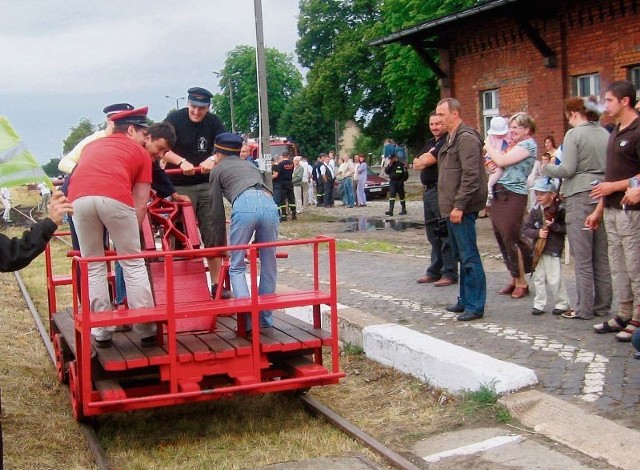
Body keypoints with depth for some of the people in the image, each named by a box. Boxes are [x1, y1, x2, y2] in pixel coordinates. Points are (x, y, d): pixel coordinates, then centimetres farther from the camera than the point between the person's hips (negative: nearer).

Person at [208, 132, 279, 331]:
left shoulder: (218, 170, 26)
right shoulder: (250, 166, 39)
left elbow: (217, 212, 24)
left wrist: (220, 245, 34)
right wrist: (257, 239, 48)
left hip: (245, 204, -4)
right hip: (269, 203, 4)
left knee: (236, 267, 7)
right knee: (268, 266, 15)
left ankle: (246, 319, -5)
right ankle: (265, 319, 20)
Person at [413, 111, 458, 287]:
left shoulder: (448, 141, -10)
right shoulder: (430, 143, 19)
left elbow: (426, 161, -17)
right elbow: (416, 164, 12)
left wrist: (423, 160, 5)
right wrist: (428, 155, -5)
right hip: (428, 191, 9)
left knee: (444, 233, -8)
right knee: (433, 234, 14)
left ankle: (450, 273, -5)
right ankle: (435, 271, 22)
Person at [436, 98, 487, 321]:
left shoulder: (466, 138, -13)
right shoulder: (451, 139, 18)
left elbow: (471, 176, -20)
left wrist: (459, 206, -21)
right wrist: (450, 205, 16)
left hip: (462, 209, -10)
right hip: (452, 208, 10)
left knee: (469, 256, -6)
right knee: (461, 256, 15)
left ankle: (475, 306, -2)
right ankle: (466, 300, 23)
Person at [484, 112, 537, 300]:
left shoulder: (529, 144, -7)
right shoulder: (514, 145, 19)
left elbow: (502, 161, -15)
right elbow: (499, 164, 20)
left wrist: (488, 147, -1)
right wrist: (493, 164, -2)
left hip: (513, 196, -8)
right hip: (499, 194, 8)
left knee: (511, 239, -6)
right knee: (501, 238, 7)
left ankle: (521, 282, 5)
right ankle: (513, 279, 17)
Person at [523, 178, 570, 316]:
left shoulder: (559, 211, -7)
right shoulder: (535, 211, 6)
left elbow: (566, 228, -11)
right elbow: (526, 228, 4)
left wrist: (553, 226, -21)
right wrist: (537, 233, -13)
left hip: (554, 251, -5)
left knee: (554, 280, -4)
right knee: (538, 278, 8)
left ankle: (562, 304, 12)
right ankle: (539, 304, 17)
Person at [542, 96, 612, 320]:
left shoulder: (574, 134, -8)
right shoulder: (605, 134, 9)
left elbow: (567, 169, -12)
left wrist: (546, 168, 4)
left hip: (580, 196, -6)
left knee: (582, 258, -1)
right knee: (602, 256, 11)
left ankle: (584, 308, 2)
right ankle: (602, 305, 17)